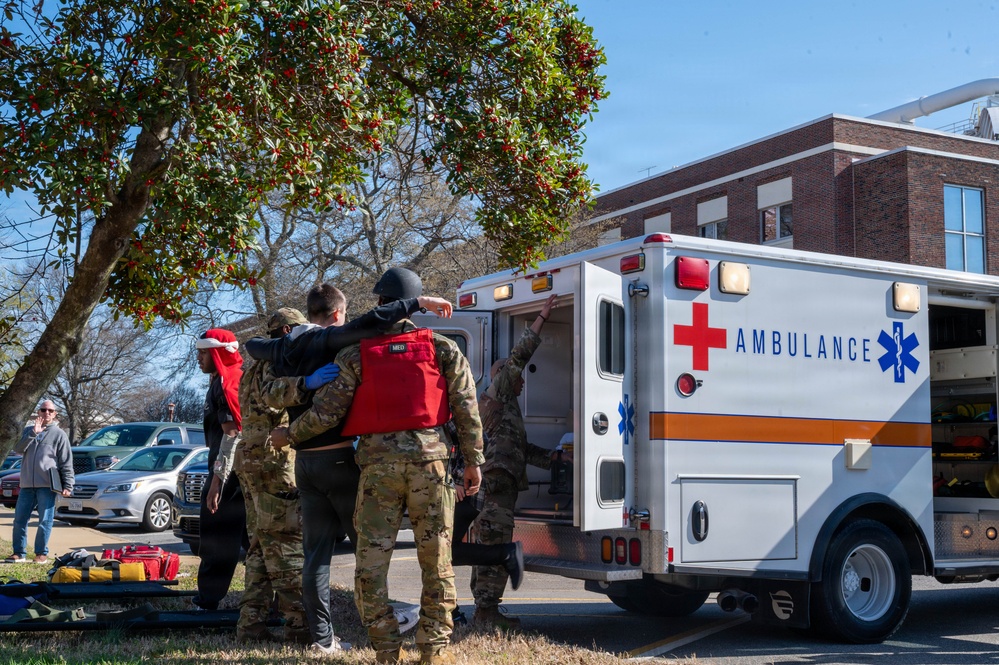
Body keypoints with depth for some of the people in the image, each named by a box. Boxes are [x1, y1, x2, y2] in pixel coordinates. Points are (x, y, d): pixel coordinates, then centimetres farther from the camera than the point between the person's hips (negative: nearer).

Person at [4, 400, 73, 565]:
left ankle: (41, 553, 6)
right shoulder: (28, 431, 15)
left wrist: (68, 486, -8)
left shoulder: (59, 434, 2)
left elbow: (66, 463, 0)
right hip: (27, 484, 4)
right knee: (19, 519, 5)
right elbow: (18, 449, -2)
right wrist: (33, 433, -13)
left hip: (47, 485, -4)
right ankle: (19, 553, 13)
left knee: (45, 521, -3)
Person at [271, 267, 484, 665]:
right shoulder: (443, 349, 6)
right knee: (435, 559, 8)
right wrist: (473, 461, 10)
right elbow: (466, 409, 3)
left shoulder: (357, 354, 3)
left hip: (378, 462, -1)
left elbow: (327, 412, 0)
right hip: (428, 458, 1)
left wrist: (289, 435, 16)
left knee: (372, 560, 7)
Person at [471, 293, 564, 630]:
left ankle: (485, 609, 16)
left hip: (501, 485, 10)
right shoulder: (497, 396, 3)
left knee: (489, 548, 11)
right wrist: (541, 318, -6)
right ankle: (486, 610, -13)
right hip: (496, 482, -10)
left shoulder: (506, 409, 31)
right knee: (495, 545, -12)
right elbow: (517, 358, -8)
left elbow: (524, 449, 31)